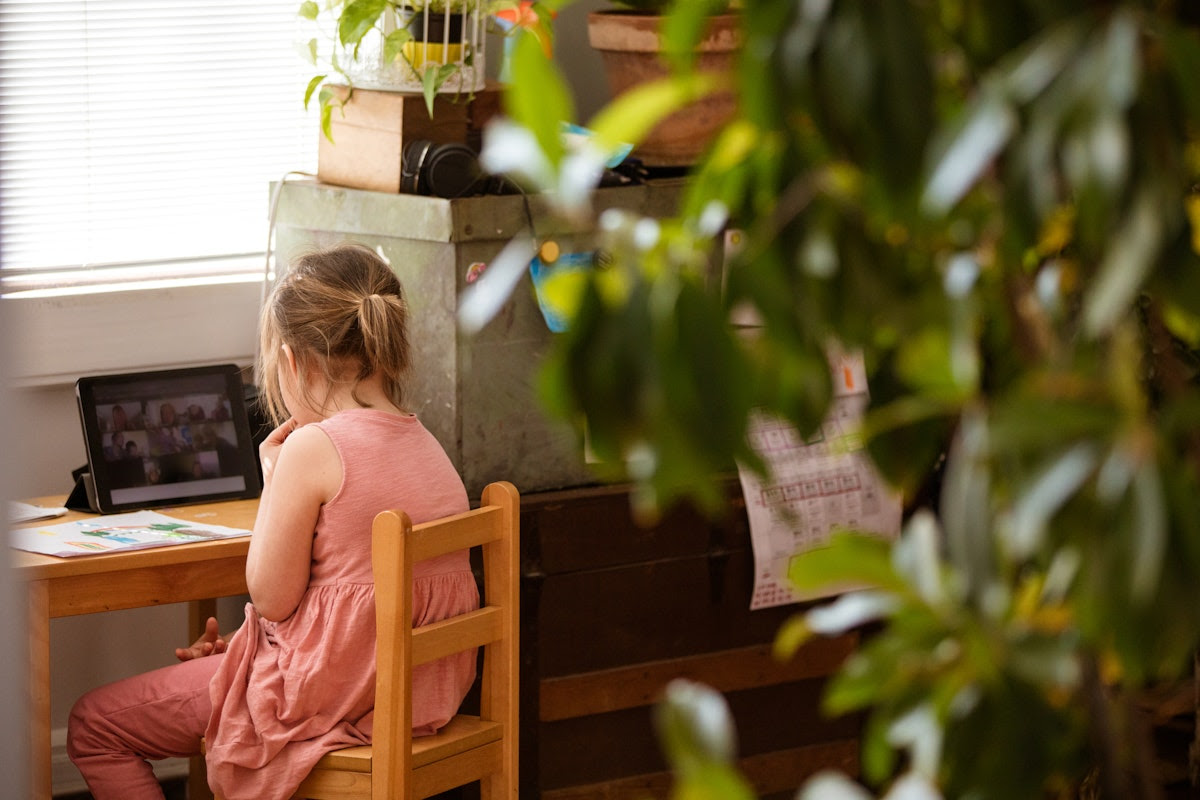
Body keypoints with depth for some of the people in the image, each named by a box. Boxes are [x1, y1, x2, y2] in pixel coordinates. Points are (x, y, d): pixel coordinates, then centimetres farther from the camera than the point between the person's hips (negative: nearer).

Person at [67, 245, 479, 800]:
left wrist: (273, 474, -5)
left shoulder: (314, 448, -20)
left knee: (92, 725, 5)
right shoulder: (426, 444, 6)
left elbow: (270, 597, -14)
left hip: (333, 691, -9)